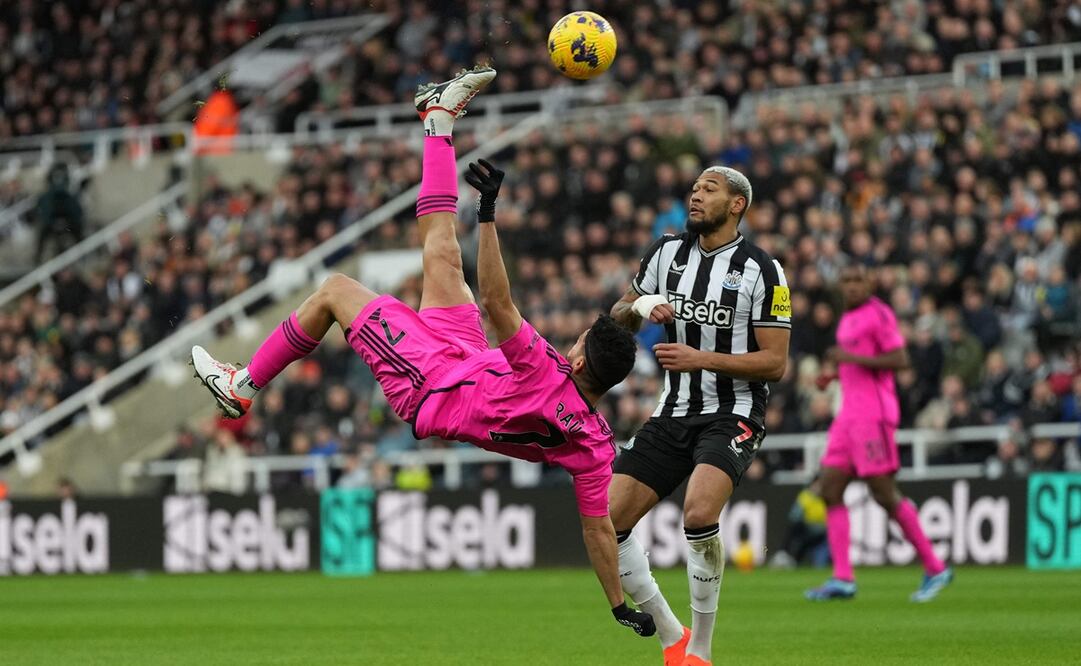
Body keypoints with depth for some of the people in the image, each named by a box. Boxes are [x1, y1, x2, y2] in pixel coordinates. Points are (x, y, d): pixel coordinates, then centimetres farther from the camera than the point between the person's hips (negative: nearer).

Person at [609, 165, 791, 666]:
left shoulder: (761, 271, -9)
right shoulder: (666, 252, 7)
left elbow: (775, 363, -11)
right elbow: (619, 319, 17)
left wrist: (701, 359, -20)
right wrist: (639, 307, -6)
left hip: (733, 415, -6)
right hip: (673, 414, 6)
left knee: (699, 513, -32)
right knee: (607, 521, -6)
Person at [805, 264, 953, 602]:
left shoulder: (878, 313, -8)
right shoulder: (847, 319, 19)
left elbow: (900, 359, -16)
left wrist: (852, 358, -18)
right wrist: (835, 374, 16)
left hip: (872, 415, -9)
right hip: (849, 412, 9)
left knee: (884, 494, -9)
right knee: (830, 490, 0)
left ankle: (935, 569, 1)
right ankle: (842, 579, -3)